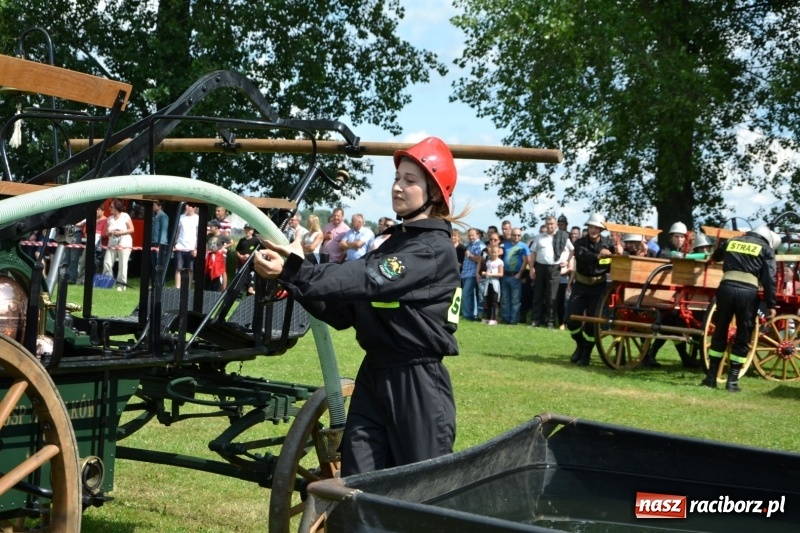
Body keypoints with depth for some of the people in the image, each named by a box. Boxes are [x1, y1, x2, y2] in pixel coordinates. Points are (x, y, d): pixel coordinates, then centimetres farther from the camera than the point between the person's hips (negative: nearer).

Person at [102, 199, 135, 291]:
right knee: (107, 263, -5)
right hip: (112, 243, 5)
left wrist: (120, 233, -13)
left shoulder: (125, 216, -1)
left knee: (122, 264, -6)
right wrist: (110, 233, -9)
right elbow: (106, 232, 14)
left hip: (124, 243, -5)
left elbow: (131, 229, -4)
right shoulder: (110, 219, 14)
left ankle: (121, 285, -3)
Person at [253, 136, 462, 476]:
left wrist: (296, 272, -31)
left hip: (418, 384, -8)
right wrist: (291, 279, -4)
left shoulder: (435, 250, -11)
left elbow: (367, 281, -26)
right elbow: (344, 312, 9)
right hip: (373, 377, 8)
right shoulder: (391, 245, 16)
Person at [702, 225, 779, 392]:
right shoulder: (766, 249, 11)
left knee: (720, 333, 13)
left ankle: (711, 377, 14)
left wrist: (714, 257, 63)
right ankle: (732, 380, 5)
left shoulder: (732, 242, 21)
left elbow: (715, 256, 40)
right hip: (748, 292, -3)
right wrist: (771, 305, 0)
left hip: (726, 288, 3)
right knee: (743, 338, 7)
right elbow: (769, 279, 1)